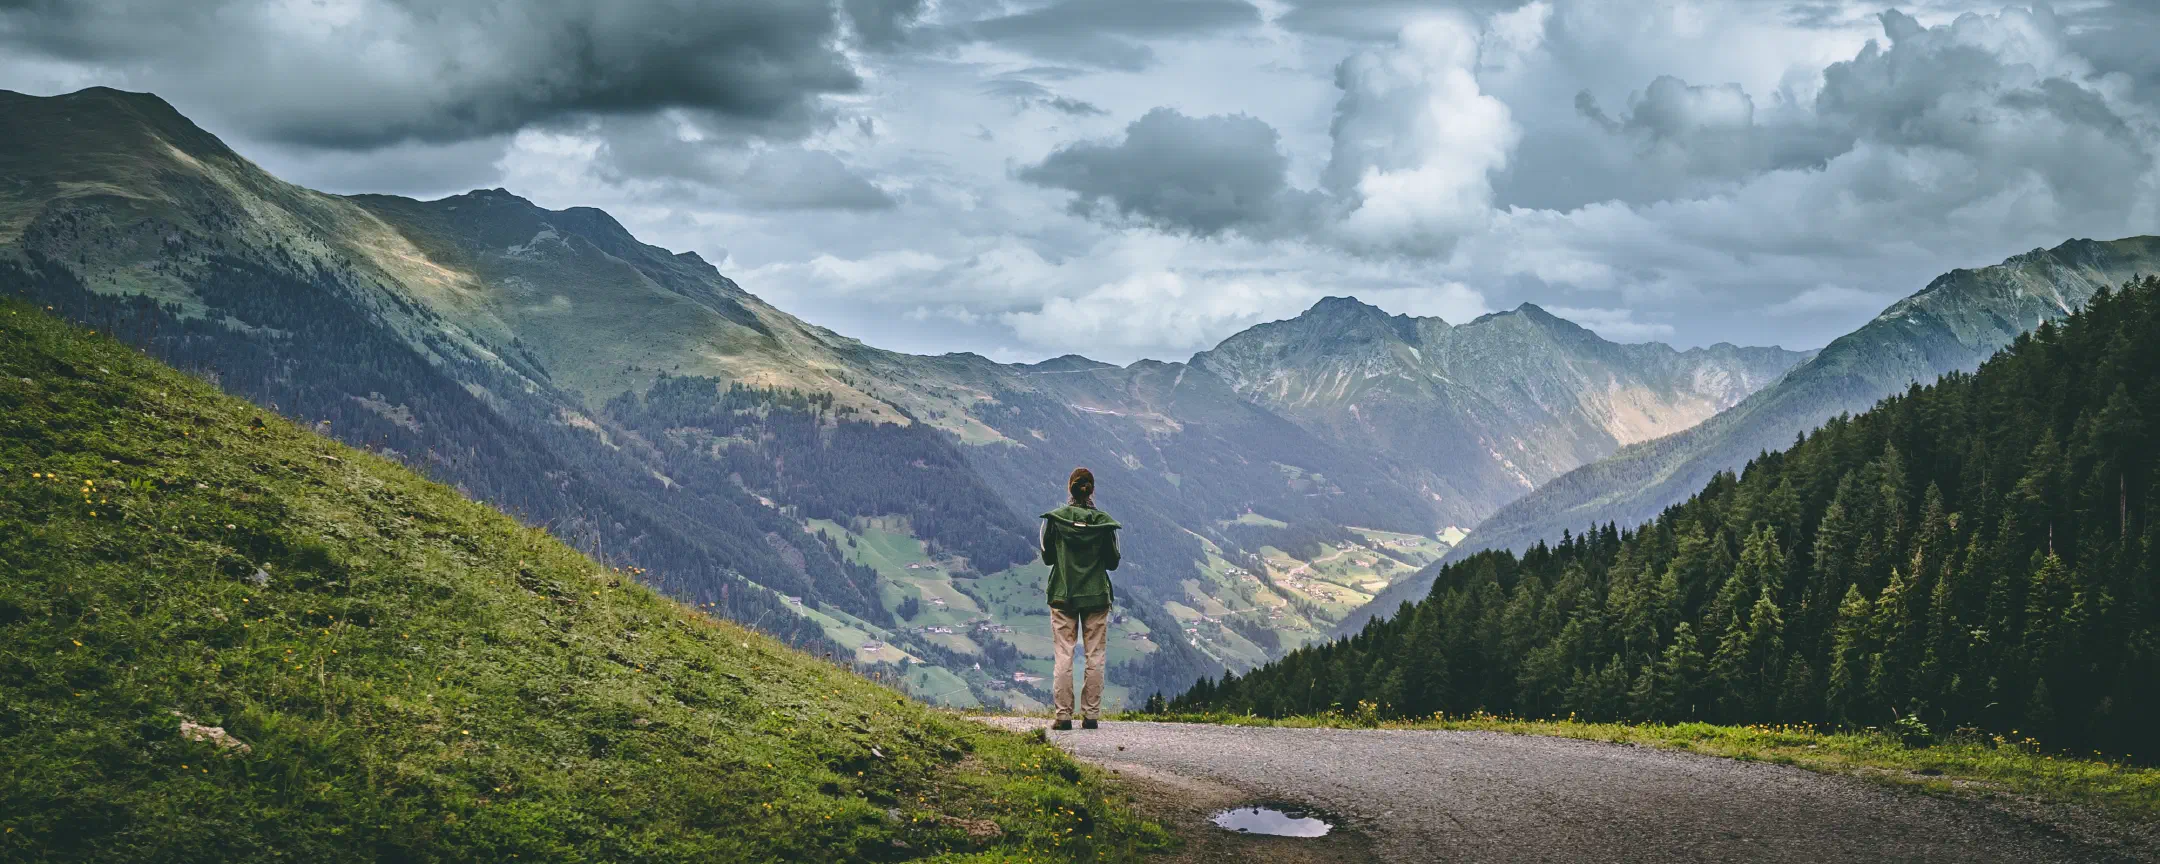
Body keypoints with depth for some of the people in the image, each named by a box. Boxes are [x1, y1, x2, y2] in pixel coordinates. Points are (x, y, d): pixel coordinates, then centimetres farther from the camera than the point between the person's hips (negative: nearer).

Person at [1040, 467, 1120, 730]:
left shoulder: (1054, 519, -5)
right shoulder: (1104, 521, -5)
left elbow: (1047, 557, 3)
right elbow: (1113, 562, 1)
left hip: (1063, 595, 0)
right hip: (1096, 596, 0)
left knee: (1063, 656, 2)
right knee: (1095, 657, 5)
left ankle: (1064, 715, -1)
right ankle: (1091, 715, 4)